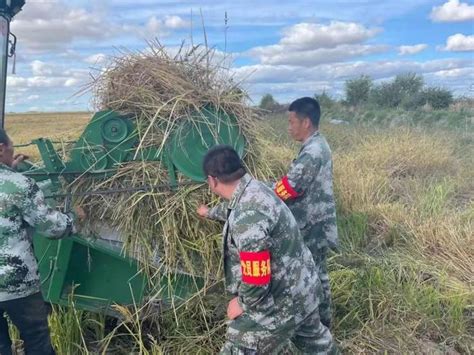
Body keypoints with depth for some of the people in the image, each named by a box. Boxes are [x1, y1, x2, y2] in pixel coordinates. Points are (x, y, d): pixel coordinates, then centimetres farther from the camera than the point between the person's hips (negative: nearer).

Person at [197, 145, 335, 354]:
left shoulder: (247, 218, -34)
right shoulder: (255, 189, -2)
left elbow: (257, 284, -32)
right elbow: (232, 208, 23)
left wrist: (241, 303, -11)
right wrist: (210, 213, 42)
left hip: (282, 301, -9)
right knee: (313, 338, 33)